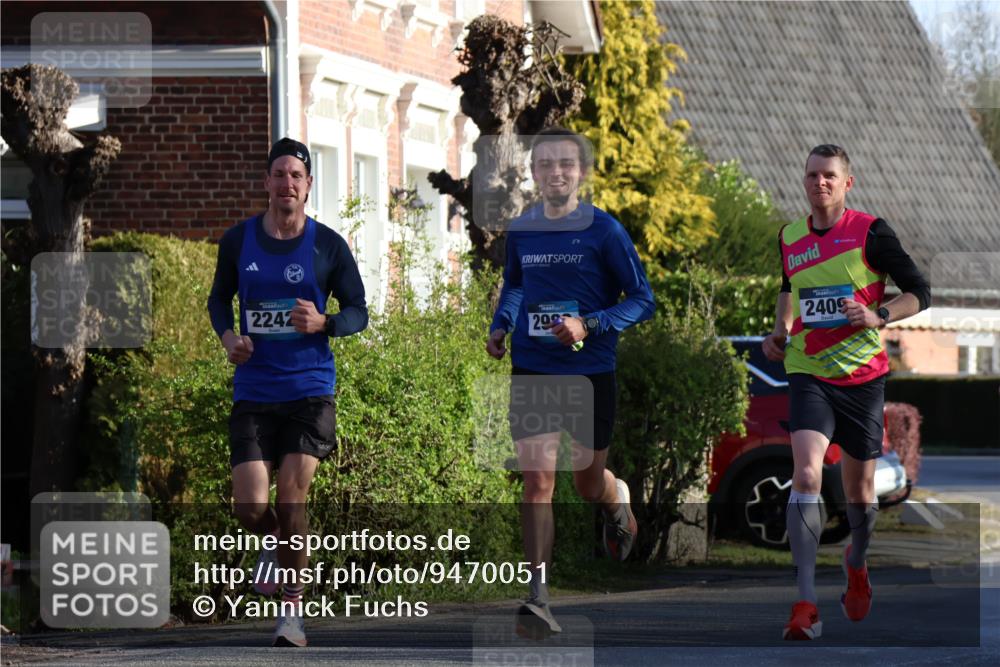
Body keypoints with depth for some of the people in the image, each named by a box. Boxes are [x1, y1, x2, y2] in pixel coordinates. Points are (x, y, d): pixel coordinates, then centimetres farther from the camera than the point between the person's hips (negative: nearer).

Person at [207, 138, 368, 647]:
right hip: (253, 391, 2)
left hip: (309, 390, -2)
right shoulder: (238, 241, 4)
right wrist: (227, 336, -2)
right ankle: (273, 543, 31)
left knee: (291, 501, -12)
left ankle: (292, 610, 3)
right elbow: (219, 298, 19)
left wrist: (323, 323, -16)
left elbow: (358, 312, 5)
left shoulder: (328, 246, -1)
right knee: (251, 507, -7)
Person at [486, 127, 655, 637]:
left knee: (588, 481, 10)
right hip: (531, 370, 2)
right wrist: (500, 326, 7)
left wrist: (590, 325, -19)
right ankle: (537, 595, -11)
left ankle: (617, 500, 49)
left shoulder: (603, 230, -8)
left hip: (590, 370, -2)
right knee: (537, 480, -9)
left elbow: (641, 299, -5)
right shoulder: (520, 231, 4)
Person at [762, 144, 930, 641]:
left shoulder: (870, 232, -6)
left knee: (860, 492, 10)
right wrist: (780, 330, 11)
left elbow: (919, 292, -4)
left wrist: (877, 316, -20)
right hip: (808, 373, 1)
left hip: (863, 375, -1)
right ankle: (806, 604, -22)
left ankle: (857, 562, 45)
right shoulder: (789, 238, 6)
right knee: (806, 475, -20)